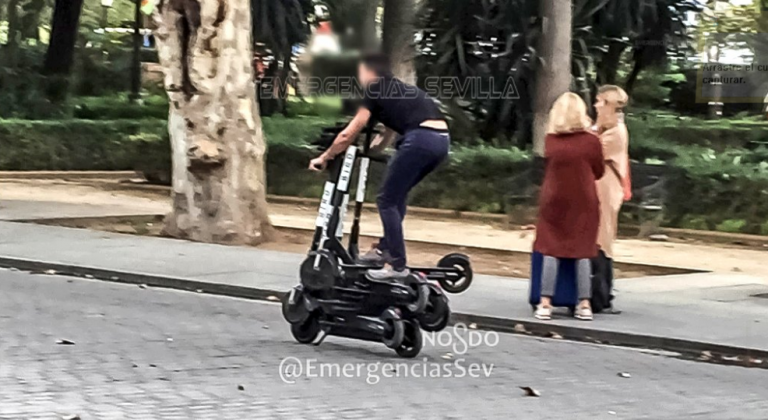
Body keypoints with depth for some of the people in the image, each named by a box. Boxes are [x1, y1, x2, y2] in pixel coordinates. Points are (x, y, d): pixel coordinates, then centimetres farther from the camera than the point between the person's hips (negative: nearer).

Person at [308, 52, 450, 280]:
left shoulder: (375, 92, 9)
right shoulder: (398, 92, 32)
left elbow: (349, 134, 10)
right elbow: (388, 134, 43)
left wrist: (324, 158, 22)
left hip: (420, 139, -8)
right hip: (441, 140, 8)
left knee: (387, 200, 3)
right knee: (397, 195, 24)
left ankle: (397, 265, 3)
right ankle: (384, 249, 31)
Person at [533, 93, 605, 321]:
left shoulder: (550, 140, -5)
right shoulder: (591, 141, -8)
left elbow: (548, 167, 5)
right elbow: (598, 172, 2)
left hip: (554, 201, 1)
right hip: (583, 202, 0)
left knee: (551, 251, 4)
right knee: (582, 253, 5)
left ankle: (545, 303, 0)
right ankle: (584, 304, 4)